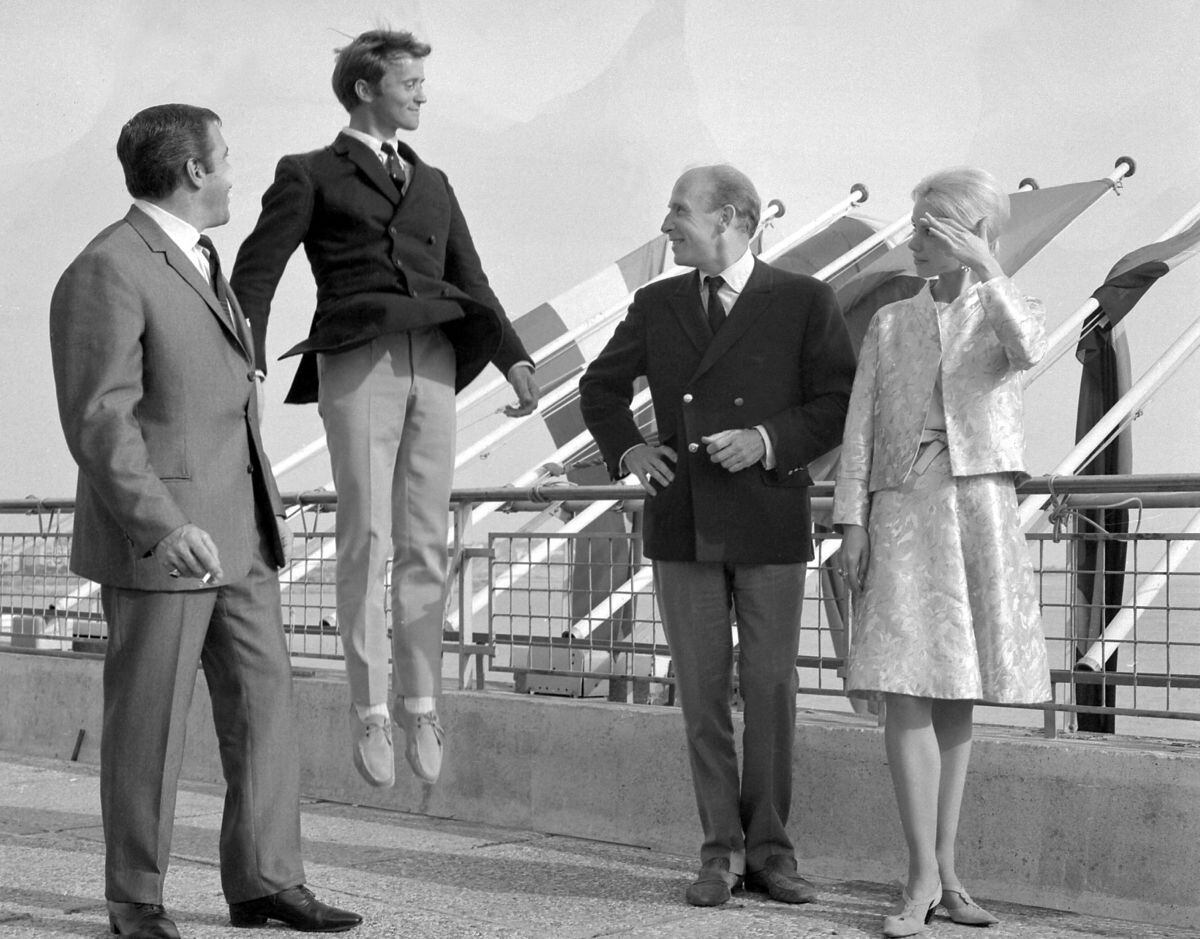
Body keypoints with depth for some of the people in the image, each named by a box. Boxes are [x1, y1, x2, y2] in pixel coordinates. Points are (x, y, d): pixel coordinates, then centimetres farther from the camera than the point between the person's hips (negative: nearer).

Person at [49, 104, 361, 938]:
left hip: (237, 531, 9)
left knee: (264, 700, 7)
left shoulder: (195, 260, 16)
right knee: (150, 721, 1)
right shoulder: (107, 273, -14)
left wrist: (265, 502, 23)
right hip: (160, 537, -9)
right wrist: (164, 526, -27)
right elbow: (99, 421, -20)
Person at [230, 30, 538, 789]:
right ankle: (370, 712, -4)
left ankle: (421, 705, 5)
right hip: (358, 361, -4)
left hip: (433, 362, 4)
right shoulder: (310, 176, 10)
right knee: (367, 539, -8)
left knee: (426, 543, 0)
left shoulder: (433, 183, 25)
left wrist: (515, 360, 3)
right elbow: (255, 276, 1)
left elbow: (471, 284, 19)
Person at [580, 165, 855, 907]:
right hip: (683, 526, 3)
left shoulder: (804, 302, 0)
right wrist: (626, 448, 6)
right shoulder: (656, 306, 11)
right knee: (701, 692, 4)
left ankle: (769, 848, 14)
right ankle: (721, 851, 11)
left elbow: (841, 402, -3)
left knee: (771, 690, 3)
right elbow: (601, 386, 23)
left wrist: (769, 440, -15)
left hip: (770, 525, -3)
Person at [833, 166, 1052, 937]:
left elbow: (1028, 351, -17)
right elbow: (861, 427, 8)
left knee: (957, 694, 5)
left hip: (981, 507, 0)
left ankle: (947, 872, 13)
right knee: (906, 687, -11)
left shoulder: (1006, 312, 9)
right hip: (904, 510, 0)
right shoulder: (890, 324, 13)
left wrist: (983, 267, -19)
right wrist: (852, 520, -1)